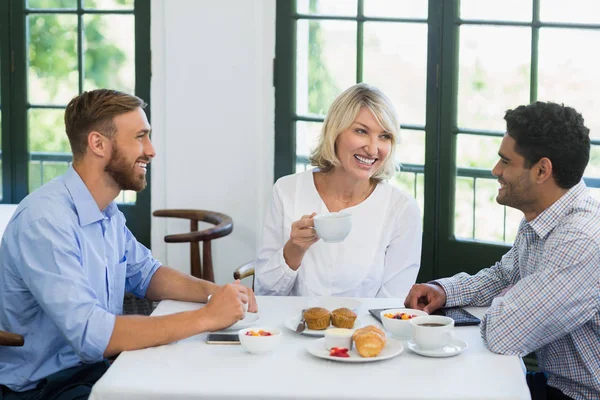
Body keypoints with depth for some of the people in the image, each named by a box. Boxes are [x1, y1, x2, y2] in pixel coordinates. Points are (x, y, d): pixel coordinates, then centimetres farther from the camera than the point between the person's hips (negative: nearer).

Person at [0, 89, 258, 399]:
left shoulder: (108, 213, 6)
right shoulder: (46, 219, -23)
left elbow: (146, 275, 20)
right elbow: (90, 335, -30)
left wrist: (213, 291, 0)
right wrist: (205, 318, -26)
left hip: (93, 367, 8)